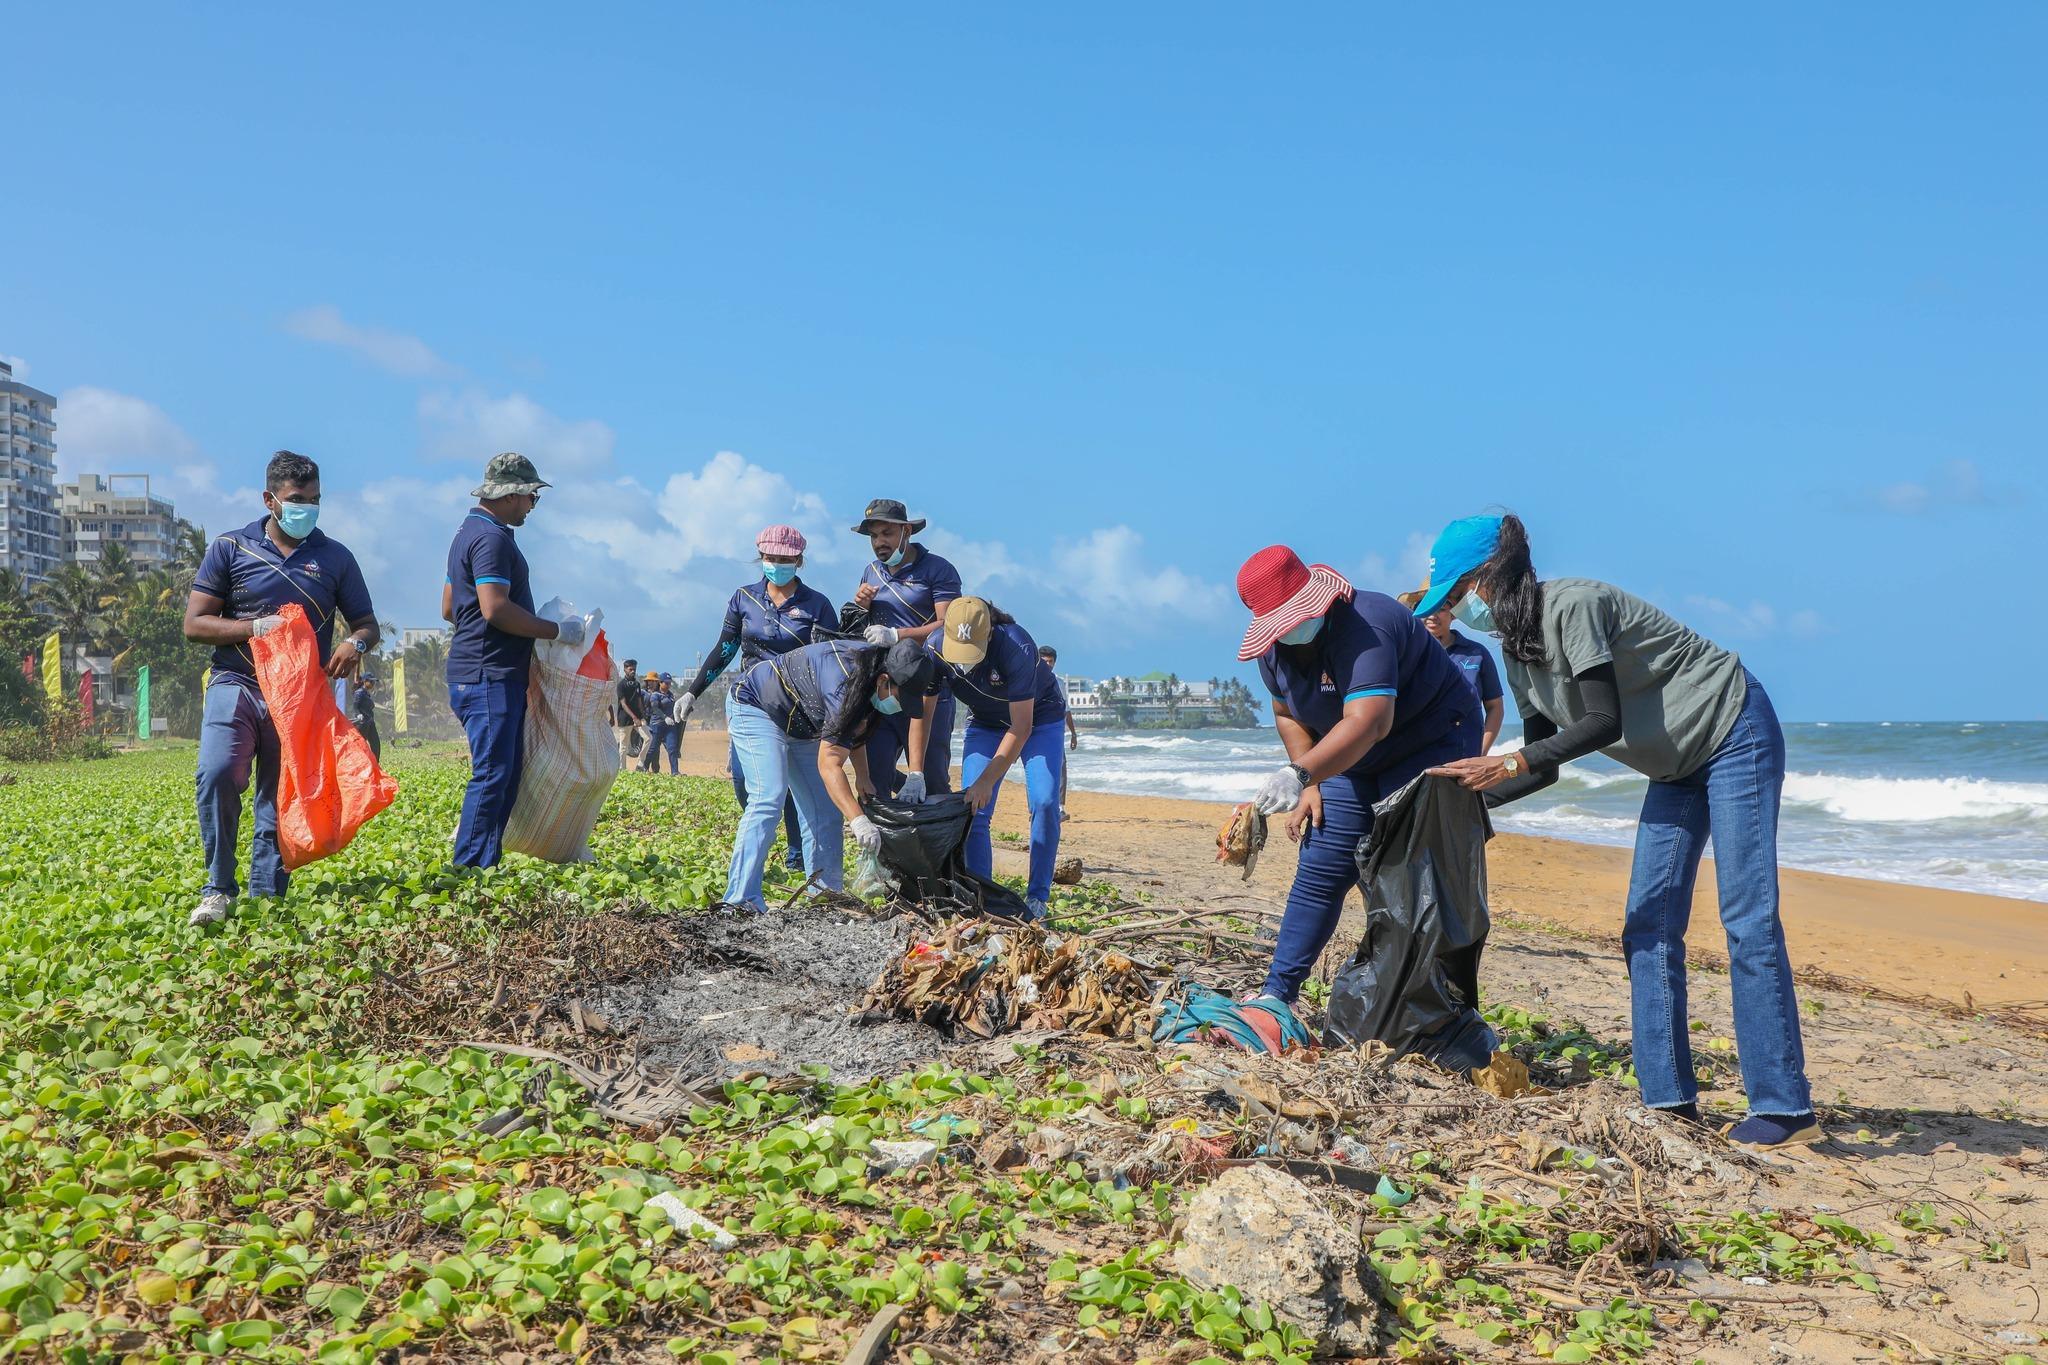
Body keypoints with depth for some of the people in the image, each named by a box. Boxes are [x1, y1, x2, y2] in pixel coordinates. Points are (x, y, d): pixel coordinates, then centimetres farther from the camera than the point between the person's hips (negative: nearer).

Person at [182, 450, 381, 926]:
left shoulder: (335, 558, 9)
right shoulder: (230, 548, 5)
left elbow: (368, 624, 14)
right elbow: (194, 624, 3)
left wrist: (356, 644, -11)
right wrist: (258, 627, -12)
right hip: (237, 685, -2)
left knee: (282, 800, 3)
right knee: (218, 775, -22)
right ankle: (218, 889, -9)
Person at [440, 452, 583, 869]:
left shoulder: (470, 533, 21)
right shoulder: (492, 537, -13)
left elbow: (449, 609, 26)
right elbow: (496, 608, -23)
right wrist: (556, 631, -15)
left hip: (490, 675, 11)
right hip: (490, 676, -11)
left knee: (507, 773, 12)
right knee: (492, 776, -10)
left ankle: (486, 863, 14)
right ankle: (471, 869, -9)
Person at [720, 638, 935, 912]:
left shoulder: (869, 673, -11)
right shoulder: (844, 686, -38)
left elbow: (855, 726, 9)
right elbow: (828, 765, -40)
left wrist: (862, 776, -2)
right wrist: (859, 821, -48)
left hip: (801, 723, 10)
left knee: (826, 808, 2)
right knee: (769, 799, -26)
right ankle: (741, 900, -29)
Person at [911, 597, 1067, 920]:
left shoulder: (1016, 648, -38)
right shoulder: (936, 648, -26)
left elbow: (1021, 727, -32)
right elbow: (921, 714, -16)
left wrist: (987, 781, -33)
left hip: (1038, 716, -3)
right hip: (985, 722, 4)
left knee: (1044, 803, -18)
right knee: (973, 810, -9)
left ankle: (1037, 898, -9)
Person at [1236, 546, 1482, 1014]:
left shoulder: (1363, 627, -33)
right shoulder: (1273, 646, -7)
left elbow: (1370, 722, -46)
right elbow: (1287, 714, 10)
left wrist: (1301, 773, -57)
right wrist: (1310, 787, 0)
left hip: (1433, 743, -7)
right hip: (1352, 762, 7)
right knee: (1320, 872, 2)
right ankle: (1277, 992, 10)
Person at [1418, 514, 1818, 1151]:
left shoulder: (1572, 604, -23)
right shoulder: (1517, 649, 3)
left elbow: (1604, 721, -27)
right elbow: (1543, 768, 6)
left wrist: (1510, 763, -26)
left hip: (1736, 734, -9)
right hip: (1679, 763, 9)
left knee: (1748, 919, -12)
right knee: (1648, 923, 2)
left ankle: (1784, 1109, -8)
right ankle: (1670, 1099, 5)